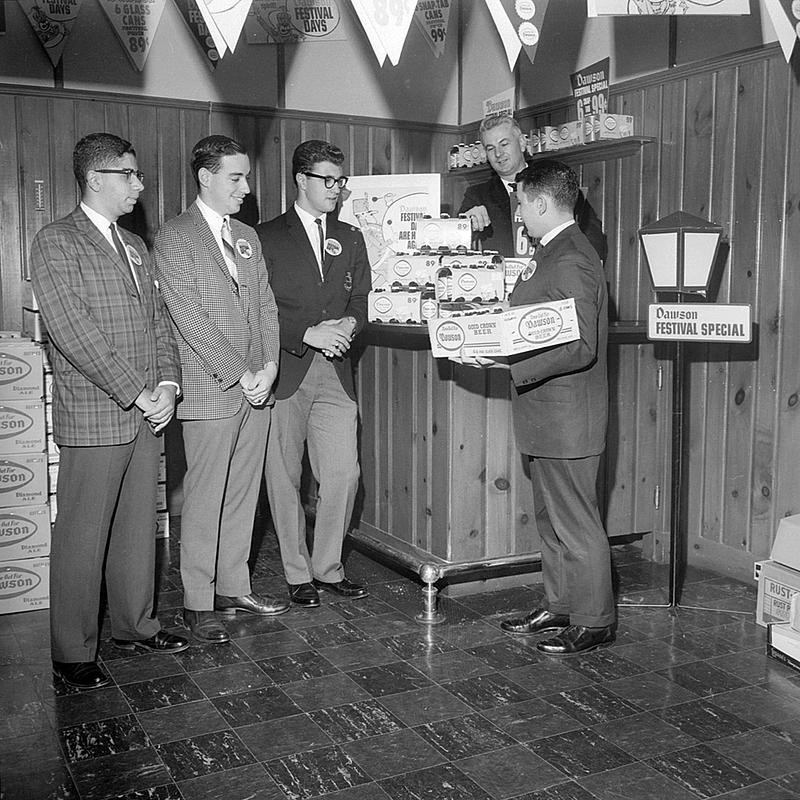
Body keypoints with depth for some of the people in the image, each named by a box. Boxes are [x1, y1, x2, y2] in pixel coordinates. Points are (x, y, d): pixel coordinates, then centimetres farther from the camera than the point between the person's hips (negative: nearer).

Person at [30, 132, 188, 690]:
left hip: (146, 415, 7)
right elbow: (73, 333, -16)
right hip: (93, 419, -7)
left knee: (139, 528, 14)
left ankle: (135, 626, 29)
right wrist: (137, 393, -16)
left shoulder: (135, 245, 18)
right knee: (82, 538, 0)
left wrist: (168, 384, 0)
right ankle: (74, 654, 13)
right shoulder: (57, 243, -6)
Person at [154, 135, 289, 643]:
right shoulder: (175, 238, -4)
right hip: (210, 391, -6)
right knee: (205, 498, -1)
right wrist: (238, 375, -14)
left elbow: (266, 303, 14)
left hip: (257, 388, 6)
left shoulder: (248, 236, 17)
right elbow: (189, 316, -12)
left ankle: (234, 587, 23)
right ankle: (198, 603, 10)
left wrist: (269, 365, -1)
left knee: (243, 493, 11)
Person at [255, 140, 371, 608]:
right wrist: (308, 334, -14)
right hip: (284, 371, -3)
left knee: (344, 473, 0)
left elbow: (360, 301, 16)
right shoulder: (267, 237, 2)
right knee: (285, 478, 3)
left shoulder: (350, 239, 17)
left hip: (335, 373, 4)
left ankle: (328, 567, 17)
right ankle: (298, 574, 17)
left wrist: (347, 326, -6)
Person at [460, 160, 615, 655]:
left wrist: (509, 362, -28)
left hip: (568, 421, -11)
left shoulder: (571, 262, -19)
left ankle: (594, 622, 16)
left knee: (577, 525, 2)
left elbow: (580, 348, -26)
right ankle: (560, 608, 33)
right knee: (551, 520, 19)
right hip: (548, 418, 11)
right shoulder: (553, 254, 14)